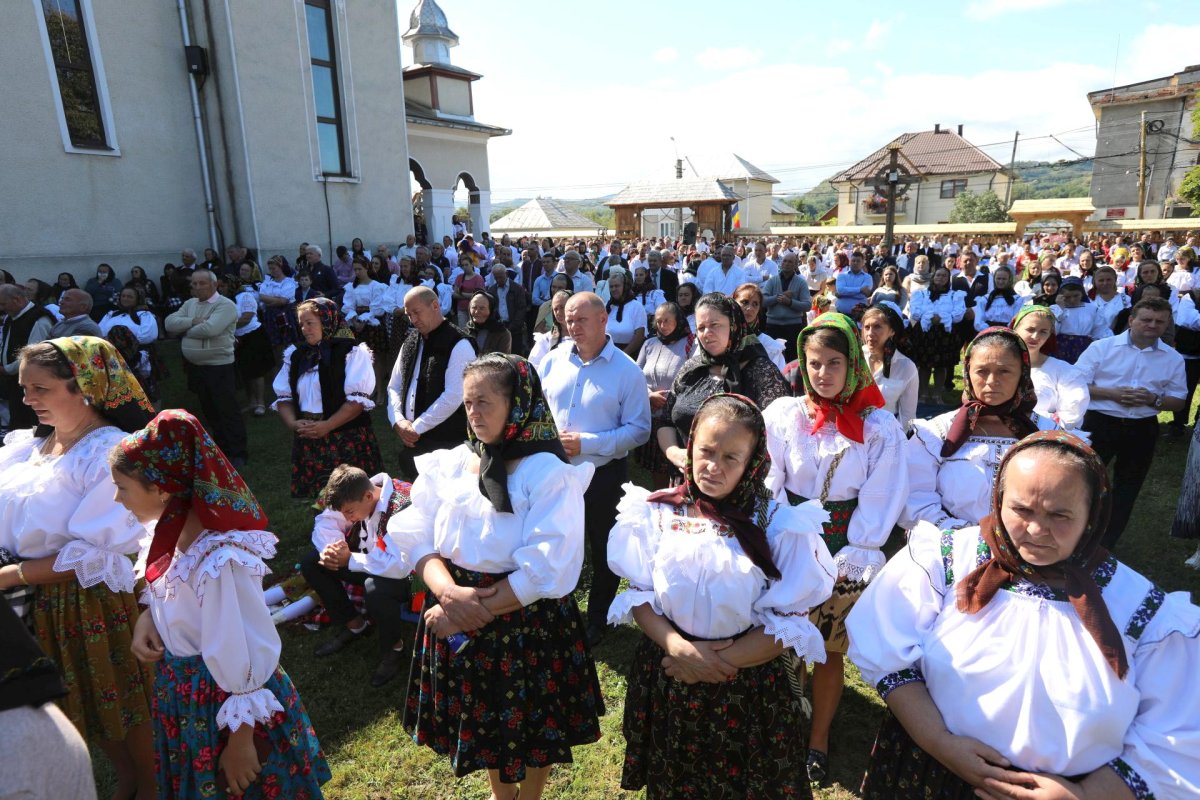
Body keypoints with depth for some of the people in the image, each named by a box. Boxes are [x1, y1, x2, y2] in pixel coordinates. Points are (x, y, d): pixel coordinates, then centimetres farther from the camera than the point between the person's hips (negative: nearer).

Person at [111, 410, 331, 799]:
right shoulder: (171, 532, -8)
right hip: (184, 697, 8)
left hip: (222, 707, -8)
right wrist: (147, 618, -6)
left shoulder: (218, 562, -34)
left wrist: (240, 741, -18)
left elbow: (249, 661, -27)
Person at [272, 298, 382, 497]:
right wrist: (292, 423, -6)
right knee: (313, 496, 7)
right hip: (307, 440, 5)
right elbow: (283, 396, 13)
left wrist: (327, 426, -18)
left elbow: (359, 398, -12)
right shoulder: (296, 355, 13)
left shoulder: (352, 352, -4)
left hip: (348, 440, -5)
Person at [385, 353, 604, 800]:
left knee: (531, 725, 17)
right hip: (457, 619, 5)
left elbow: (545, 571, -22)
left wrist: (480, 610, -21)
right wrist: (449, 592, -22)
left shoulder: (549, 474, -17)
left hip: (528, 625, -4)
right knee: (481, 720, 24)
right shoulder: (449, 465, -2)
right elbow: (417, 540, -5)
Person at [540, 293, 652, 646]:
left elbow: (639, 430, -14)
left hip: (603, 475, -4)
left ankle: (596, 621, 37)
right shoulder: (553, 360, 2)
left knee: (603, 551, 15)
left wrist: (586, 443, -22)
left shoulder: (626, 370, -11)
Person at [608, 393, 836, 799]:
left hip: (748, 687, -1)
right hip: (667, 677, 2)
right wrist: (676, 646, -21)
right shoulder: (657, 512, -9)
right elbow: (637, 595, -4)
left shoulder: (777, 523, -13)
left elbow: (788, 623, -12)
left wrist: (717, 664, -19)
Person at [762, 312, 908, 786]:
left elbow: (879, 503, -5)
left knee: (829, 649, 10)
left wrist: (849, 561, -10)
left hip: (846, 555, -1)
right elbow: (769, 488, -4)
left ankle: (818, 741, 30)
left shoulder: (880, 427, -6)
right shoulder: (782, 414, -4)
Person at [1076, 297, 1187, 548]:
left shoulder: (1173, 359, 4)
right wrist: (1111, 393, -19)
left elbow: (1178, 402, 8)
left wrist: (1154, 399, -13)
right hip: (1100, 423, -3)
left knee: (1126, 491, 13)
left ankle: (1104, 544, 28)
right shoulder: (1101, 347, -5)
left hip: (1142, 430, 4)